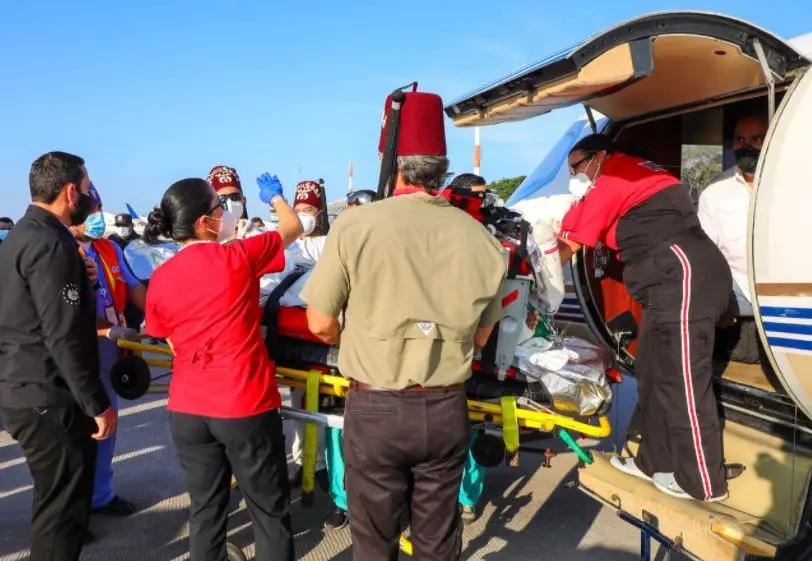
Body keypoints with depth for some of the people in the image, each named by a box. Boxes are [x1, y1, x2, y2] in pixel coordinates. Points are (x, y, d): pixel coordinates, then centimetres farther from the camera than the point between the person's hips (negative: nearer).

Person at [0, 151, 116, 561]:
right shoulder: (51, 244, -20)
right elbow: (62, 337, -24)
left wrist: (77, 280, 12)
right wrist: (98, 403, -19)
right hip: (49, 398, -10)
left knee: (55, 500, 23)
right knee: (63, 507, 3)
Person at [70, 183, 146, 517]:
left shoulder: (110, 249, 10)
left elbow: (134, 288, 7)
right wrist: (110, 330, -25)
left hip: (111, 346, 8)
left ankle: (100, 491, 32)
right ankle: (96, 495, 17)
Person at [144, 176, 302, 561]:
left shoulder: (160, 279, 0)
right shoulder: (237, 257, -12)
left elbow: (171, 342, 11)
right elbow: (294, 227, 4)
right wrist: (275, 195, 22)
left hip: (187, 409, 5)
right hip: (245, 405, -5)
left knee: (205, 508, 17)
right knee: (269, 511, 11)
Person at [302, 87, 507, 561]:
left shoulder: (354, 226, -15)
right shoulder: (479, 237, -6)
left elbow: (321, 325, -8)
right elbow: (481, 335, 4)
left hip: (375, 409, -2)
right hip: (448, 410, 3)